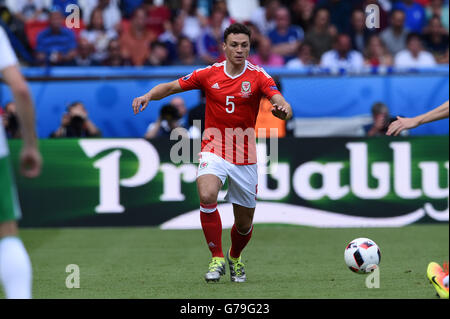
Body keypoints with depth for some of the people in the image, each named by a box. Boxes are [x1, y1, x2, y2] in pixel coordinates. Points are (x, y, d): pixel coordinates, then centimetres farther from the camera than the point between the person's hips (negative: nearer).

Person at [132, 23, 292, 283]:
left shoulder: (258, 76, -6)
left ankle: (235, 258, 41)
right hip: (214, 150, 0)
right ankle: (217, 259, -15)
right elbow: (170, 87, 6)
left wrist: (282, 110, -44)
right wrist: (149, 95, -14)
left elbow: (280, 102, -20)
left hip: (245, 156, 0)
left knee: (244, 223, 8)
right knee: (207, 196, -29)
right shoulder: (209, 74, -1)